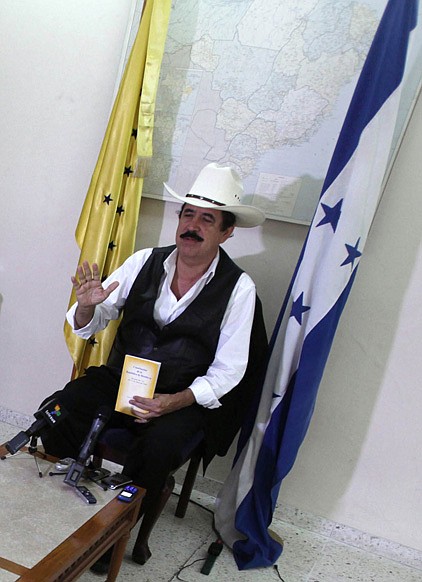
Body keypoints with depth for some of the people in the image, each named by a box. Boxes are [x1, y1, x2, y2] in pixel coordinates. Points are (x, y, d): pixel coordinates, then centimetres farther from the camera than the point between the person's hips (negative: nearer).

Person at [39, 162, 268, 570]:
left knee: (159, 444, -32)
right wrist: (87, 305, -19)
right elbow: (87, 326, 5)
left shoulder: (239, 289, -10)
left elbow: (227, 372, -9)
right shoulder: (145, 262, -1)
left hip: (185, 398, -3)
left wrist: (173, 402, -22)